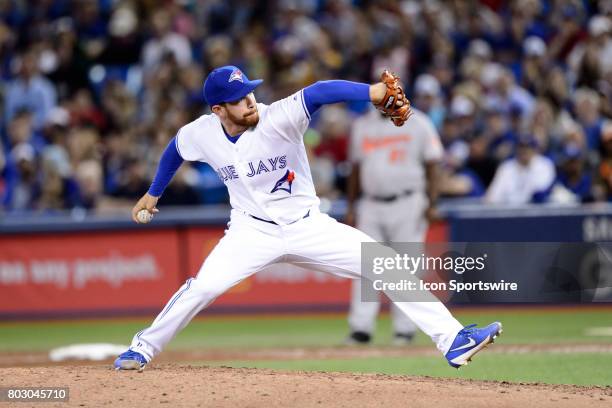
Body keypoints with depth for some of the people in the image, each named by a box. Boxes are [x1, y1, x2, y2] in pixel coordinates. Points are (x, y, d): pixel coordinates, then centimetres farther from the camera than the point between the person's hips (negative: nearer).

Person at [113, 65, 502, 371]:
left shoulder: (277, 118, -23)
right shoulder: (201, 134, -11)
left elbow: (319, 92, -39)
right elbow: (175, 150, 12)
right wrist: (153, 194, 26)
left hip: (307, 227, -1)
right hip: (253, 231, 1)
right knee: (203, 287, -19)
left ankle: (452, 339, -10)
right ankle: (144, 348, 5)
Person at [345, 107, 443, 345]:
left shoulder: (418, 123, 1)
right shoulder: (362, 125, 12)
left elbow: (431, 165, 0)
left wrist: (431, 204, -9)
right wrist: (351, 207, 12)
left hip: (407, 206, -3)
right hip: (371, 207, 4)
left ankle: (404, 329, 2)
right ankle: (361, 328, -2)